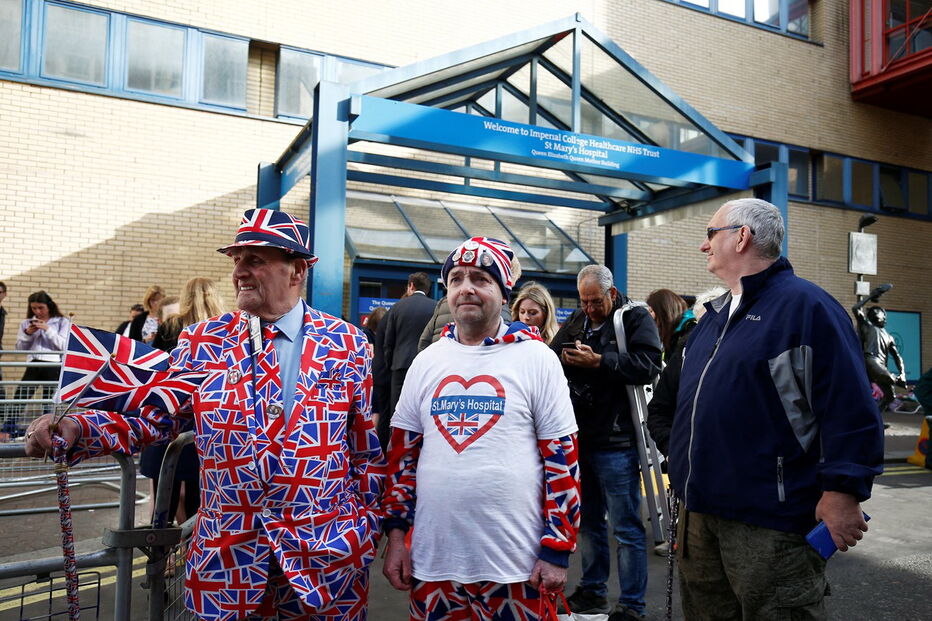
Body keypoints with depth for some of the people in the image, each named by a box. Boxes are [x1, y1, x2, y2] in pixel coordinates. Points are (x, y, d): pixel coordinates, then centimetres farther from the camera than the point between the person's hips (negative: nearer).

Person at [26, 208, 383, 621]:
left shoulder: (345, 344, -4)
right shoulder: (201, 344, 1)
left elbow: (368, 447, -1)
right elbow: (149, 415, 3)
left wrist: (365, 527, 2)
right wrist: (74, 430, -15)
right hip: (225, 554, 2)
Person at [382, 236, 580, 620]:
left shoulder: (535, 359, -5)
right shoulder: (427, 361, 6)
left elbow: (562, 456, -5)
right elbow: (403, 451, 10)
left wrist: (557, 550, -7)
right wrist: (396, 531, 5)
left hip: (516, 563, -3)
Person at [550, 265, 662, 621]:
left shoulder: (635, 319, -5)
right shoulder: (575, 321, 12)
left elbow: (648, 365, -19)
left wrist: (598, 361, -22)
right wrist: (564, 357, -16)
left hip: (616, 442, -6)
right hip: (580, 438, 6)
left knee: (626, 528, 3)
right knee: (588, 521, 18)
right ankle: (592, 591, 34)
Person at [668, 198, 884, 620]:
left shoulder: (805, 306, -11)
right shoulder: (715, 316, 15)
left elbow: (851, 409, -17)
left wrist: (843, 491, -20)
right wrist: (686, 480, 22)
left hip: (769, 523, -8)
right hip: (699, 513, 9)